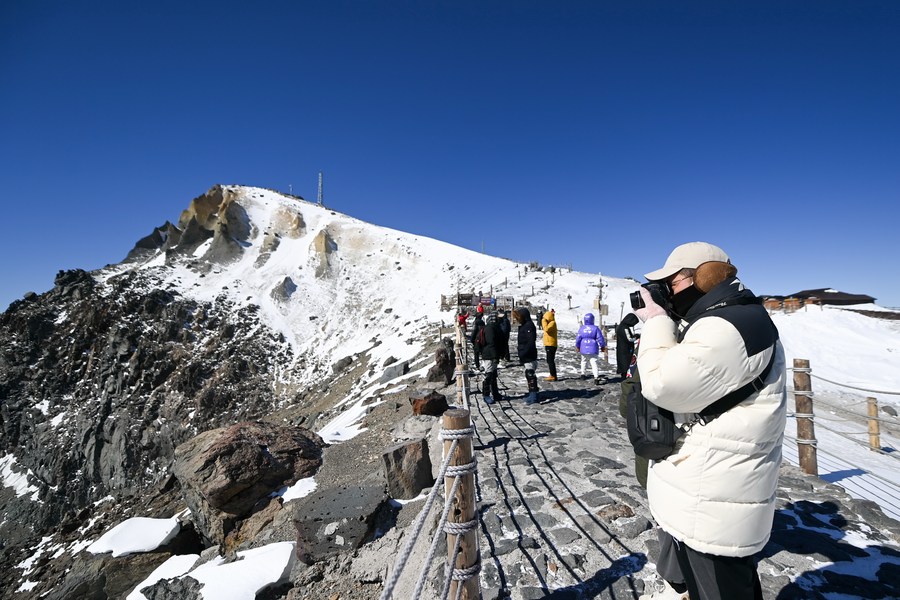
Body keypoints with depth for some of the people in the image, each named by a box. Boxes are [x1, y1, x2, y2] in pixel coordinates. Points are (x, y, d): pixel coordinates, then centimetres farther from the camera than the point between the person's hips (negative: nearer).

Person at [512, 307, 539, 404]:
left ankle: (533, 395, 0)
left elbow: (531, 342, -23)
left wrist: (522, 354, -22)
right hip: (525, 356, 10)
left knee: (530, 374, -6)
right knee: (529, 375, 14)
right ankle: (532, 394, 23)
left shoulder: (529, 325, -16)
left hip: (529, 356, -10)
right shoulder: (523, 325, 15)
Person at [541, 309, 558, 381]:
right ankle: (552, 375, 20)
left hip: (551, 345, -10)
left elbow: (546, 329, -30)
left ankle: (553, 376, -5)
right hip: (549, 345, 10)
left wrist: (544, 321, -20)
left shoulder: (552, 323, -13)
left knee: (550, 361, -8)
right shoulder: (550, 323, 18)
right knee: (550, 361, 14)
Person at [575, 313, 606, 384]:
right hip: (593, 349, -2)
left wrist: (577, 346, 16)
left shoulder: (582, 328, -3)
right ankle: (596, 377, -15)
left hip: (584, 349, 2)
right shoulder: (595, 328, -8)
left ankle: (582, 373, 28)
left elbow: (578, 338, 1)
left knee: (584, 361, 24)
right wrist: (602, 346, 11)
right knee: (594, 362, -4)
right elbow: (600, 338, -4)